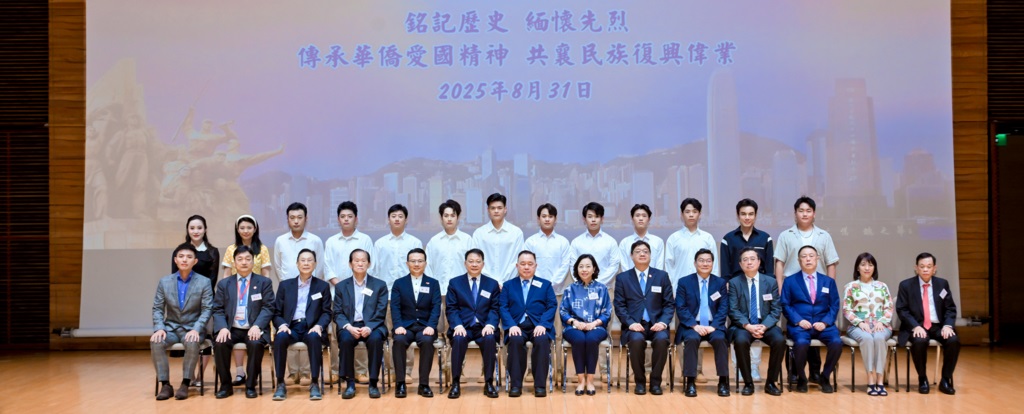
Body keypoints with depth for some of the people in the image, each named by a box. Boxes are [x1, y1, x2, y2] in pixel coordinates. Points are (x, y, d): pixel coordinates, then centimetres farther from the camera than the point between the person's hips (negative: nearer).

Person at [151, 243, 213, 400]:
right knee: (155, 342, -30)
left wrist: (196, 329, -21)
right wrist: (159, 328, -15)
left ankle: (185, 384, -22)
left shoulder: (204, 282, -1)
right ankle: (165, 384, -21)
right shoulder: (164, 282, 5)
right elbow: (157, 309, 4)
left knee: (193, 343, -36)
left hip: (192, 328, -2)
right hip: (171, 327, 2)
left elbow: (207, 309, -6)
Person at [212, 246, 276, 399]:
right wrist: (223, 327, -15)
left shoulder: (264, 282, 7)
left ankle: (250, 386, -15)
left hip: (253, 329, -2)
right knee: (220, 344, -29)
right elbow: (217, 310, 5)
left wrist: (257, 326, -19)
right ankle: (226, 385, -10)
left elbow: (268, 308, -2)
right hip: (231, 329, 2)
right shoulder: (224, 283, 12)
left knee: (256, 344, -34)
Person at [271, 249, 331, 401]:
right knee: (280, 337, -34)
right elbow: (277, 313, 11)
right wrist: (282, 325, -11)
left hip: (311, 328, -1)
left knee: (314, 337, -37)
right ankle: (280, 384, -25)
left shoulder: (323, 286, 14)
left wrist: (319, 326, -14)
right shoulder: (285, 285, 16)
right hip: (291, 327, 1)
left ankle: (314, 384, -29)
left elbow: (326, 313, 7)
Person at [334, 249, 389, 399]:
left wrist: (369, 327, -19)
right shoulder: (341, 286, 12)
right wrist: (349, 327, -16)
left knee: (376, 339, -34)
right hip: (349, 326, 1)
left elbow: (381, 313, 0)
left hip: (372, 326, -1)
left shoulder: (380, 285, 8)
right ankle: (350, 382, -21)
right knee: (345, 339, -33)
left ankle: (373, 383, -23)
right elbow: (338, 313, 5)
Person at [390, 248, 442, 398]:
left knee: (427, 341, -34)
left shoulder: (433, 283, 11)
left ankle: (424, 384, -25)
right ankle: (400, 383, -23)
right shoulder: (399, 283, 11)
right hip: (405, 325, 0)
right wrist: (398, 325, -18)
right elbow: (395, 307, 0)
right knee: (399, 340, -34)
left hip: (425, 326, 0)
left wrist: (430, 326, -18)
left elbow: (436, 307, 0)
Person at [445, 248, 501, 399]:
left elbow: (495, 309, 5)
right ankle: (455, 383, -22)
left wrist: (490, 325, -15)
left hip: (484, 327, 1)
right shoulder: (454, 283, 10)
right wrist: (458, 325, -17)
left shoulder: (492, 284, 13)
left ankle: (489, 383, -22)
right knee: (459, 339, -34)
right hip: (462, 327, -1)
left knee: (490, 339, -33)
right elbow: (451, 309, 2)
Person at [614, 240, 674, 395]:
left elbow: (669, 304, 8)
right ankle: (640, 381, -13)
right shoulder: (622, 278, 9)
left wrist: (663, 322, -10)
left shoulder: (662, 276, 11)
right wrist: (630, 323, -13)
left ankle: (655, 381, -13)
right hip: (635, 325, -1)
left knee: (662, 339, -32)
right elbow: (619, 305, 3)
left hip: (656, 324, 1)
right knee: (637, 340, -34)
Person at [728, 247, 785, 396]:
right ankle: (748, 383, -16)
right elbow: (733, 311, -4)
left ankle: (771, 382, -11)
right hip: (743, 325, -1)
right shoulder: (734, 283, 3)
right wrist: (748, 326, -19)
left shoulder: (771, 282, 7)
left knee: (780, 340, -29)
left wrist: (764, 326, -15)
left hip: (766, 325, 2)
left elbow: (776, 310, 2)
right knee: (741, 341, -34)